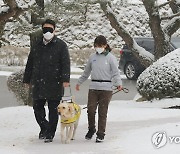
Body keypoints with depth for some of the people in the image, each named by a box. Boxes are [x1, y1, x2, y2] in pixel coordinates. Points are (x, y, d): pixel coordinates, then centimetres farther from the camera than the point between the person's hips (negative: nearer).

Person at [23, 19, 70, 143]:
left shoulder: (61, 45, 0)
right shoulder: (37, 46, 14)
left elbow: (66, 63, -7)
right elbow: (30, 64, 20)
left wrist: (65, 79, -17)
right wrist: (27, 79, 18)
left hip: (54, 84, -4)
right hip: (38, 84, 4)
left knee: (53, 109, 2)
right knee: (37, 108, 5)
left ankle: (50, 134, 11)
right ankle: (44, 127, 25)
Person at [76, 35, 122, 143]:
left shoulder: (110, 57, -1)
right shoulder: (93, 57, 12)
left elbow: (115, 72, -5)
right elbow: (86, 72, 23)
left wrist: (118, 84, -20)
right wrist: (79, 83, 28)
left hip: (106, 88, -3)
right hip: (93, 87, 4)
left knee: (102, 112, 0)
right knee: (91, 110, -3)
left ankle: (101, 134, 9)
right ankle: (91, 129, 21)